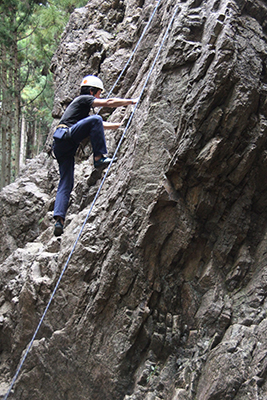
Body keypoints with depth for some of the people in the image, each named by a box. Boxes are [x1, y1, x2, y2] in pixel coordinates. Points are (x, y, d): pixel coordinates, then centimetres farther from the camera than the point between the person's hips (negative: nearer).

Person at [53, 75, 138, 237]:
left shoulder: (82, 104, 35)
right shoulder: (84, 99, 8)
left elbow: (101, 125, 44)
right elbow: (109, 102, -3)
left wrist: (122, 124, 46)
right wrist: (132, 101, 5)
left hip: (61, 146, 9)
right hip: (65, 137, -9)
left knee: (66, 185, 1)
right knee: (96, 119, -18)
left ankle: (59, 219, -9)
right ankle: (100, 158, -21)